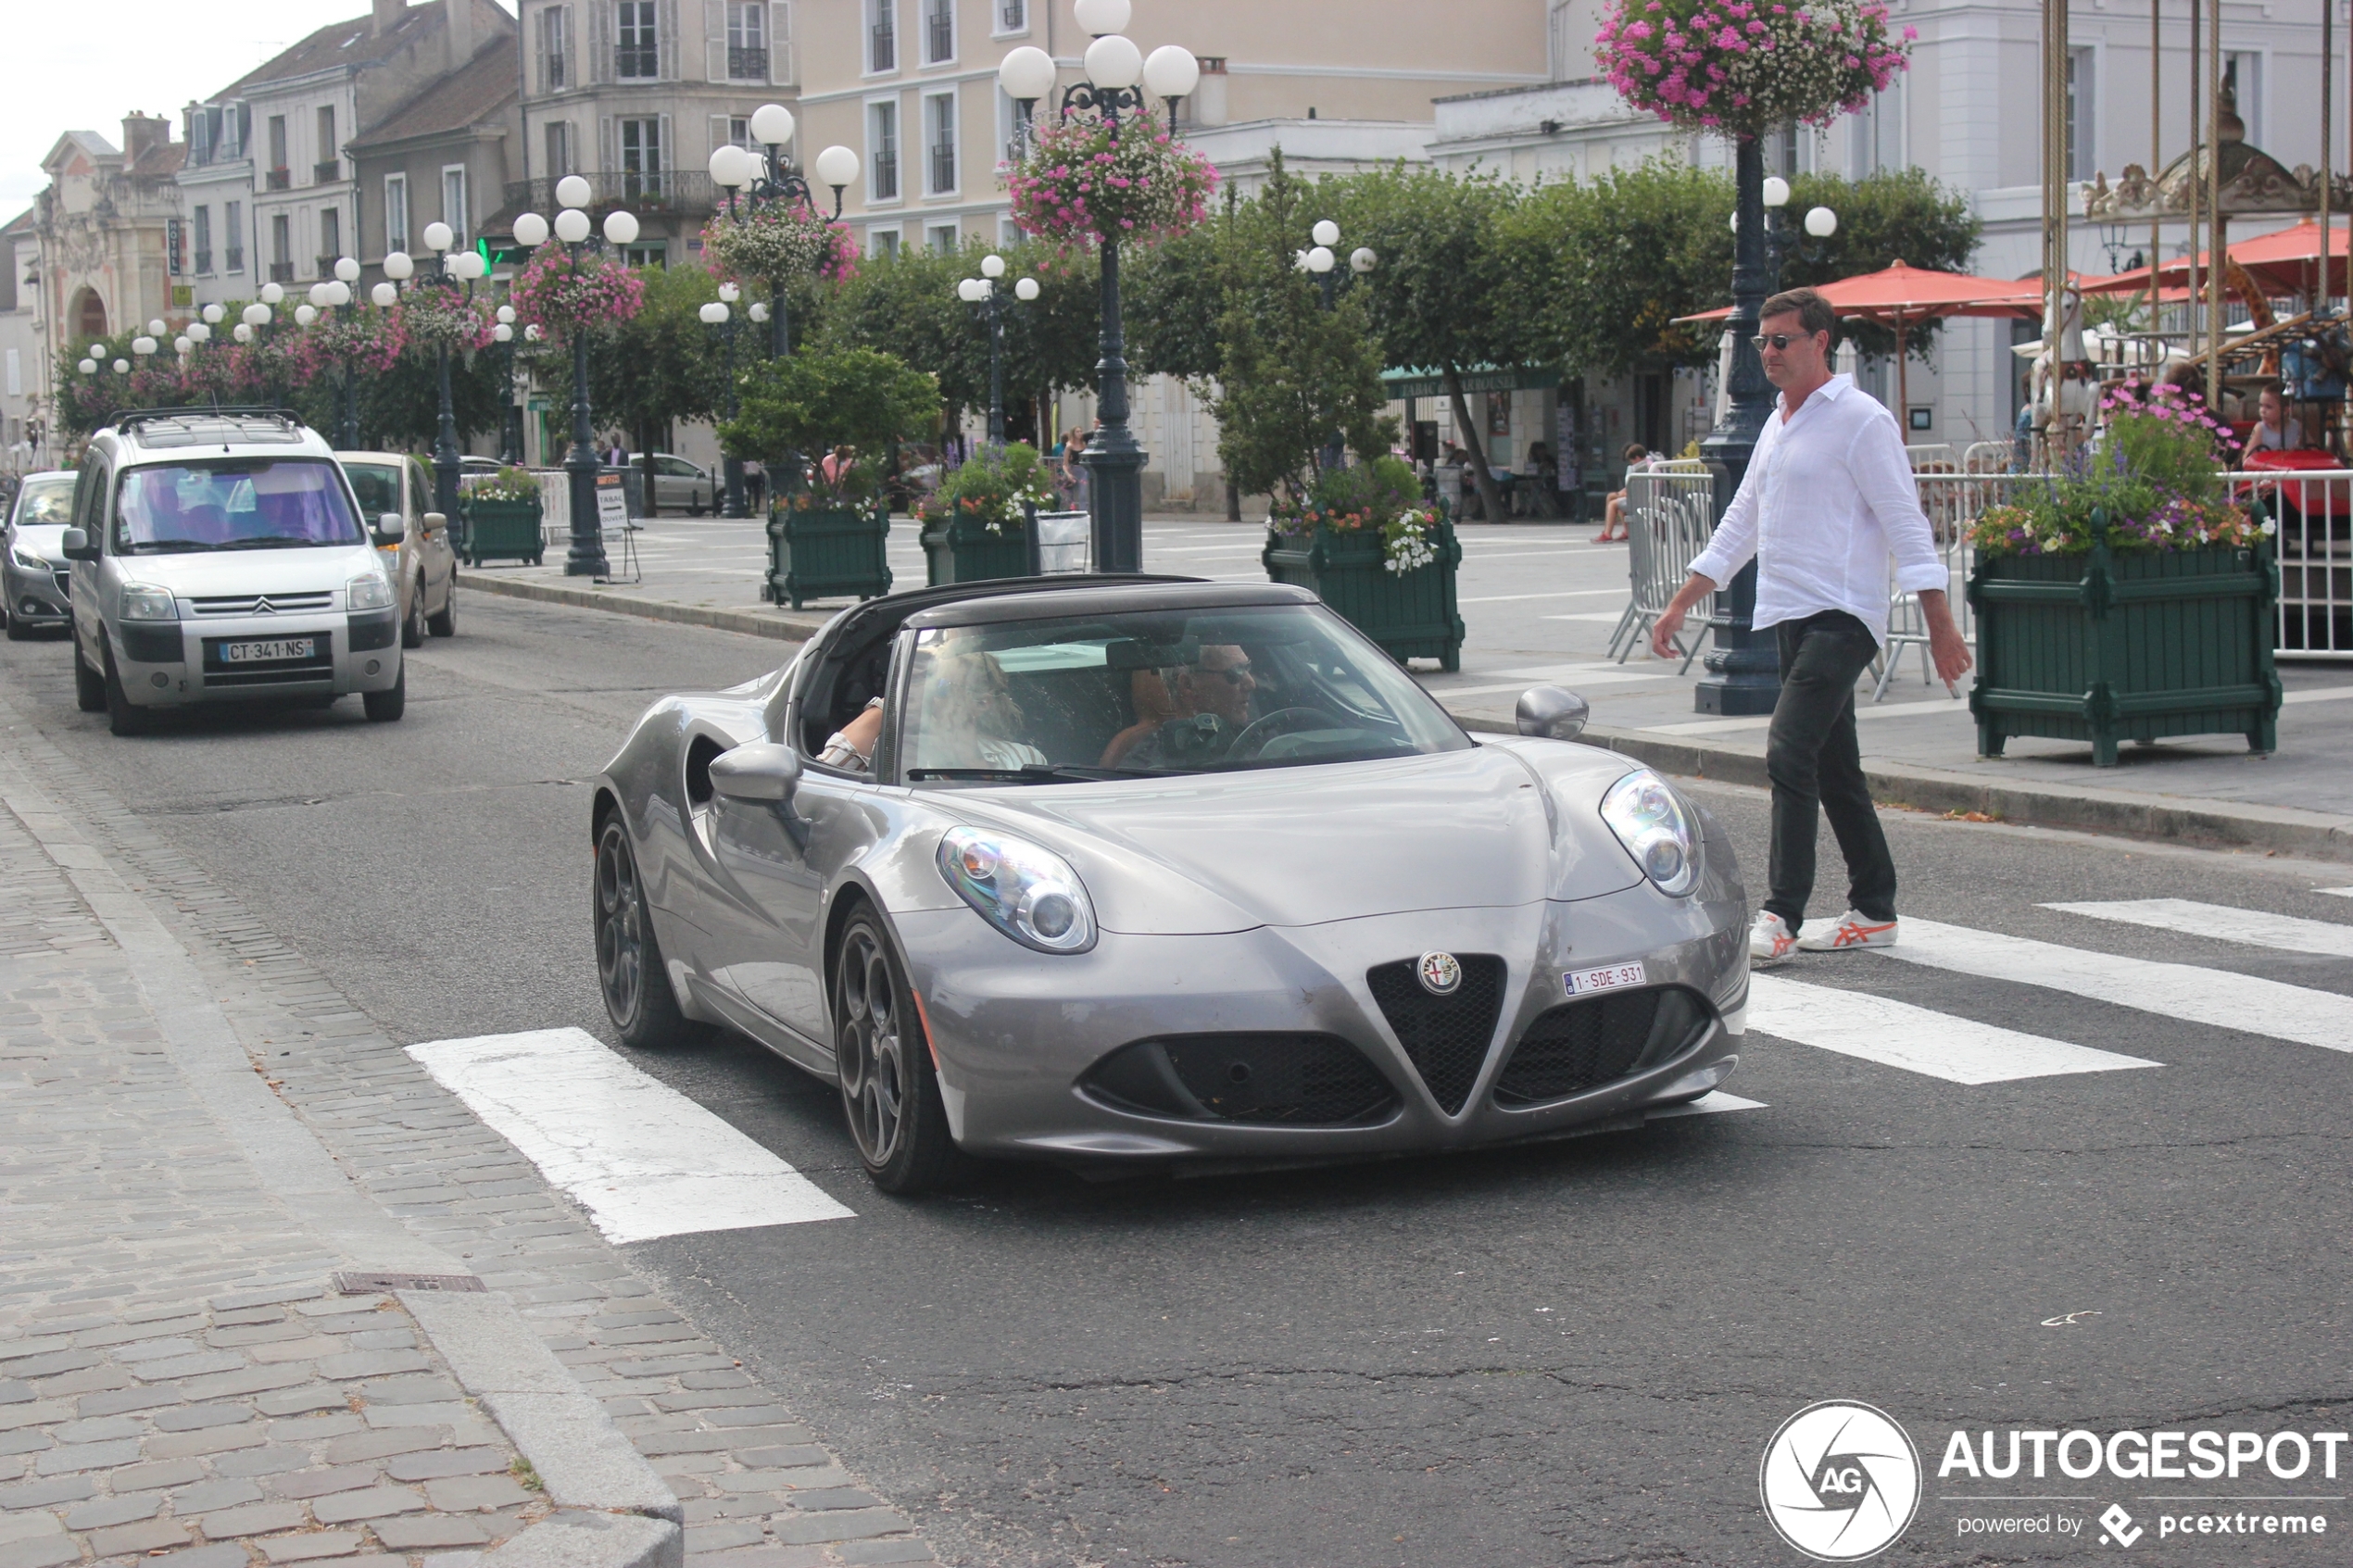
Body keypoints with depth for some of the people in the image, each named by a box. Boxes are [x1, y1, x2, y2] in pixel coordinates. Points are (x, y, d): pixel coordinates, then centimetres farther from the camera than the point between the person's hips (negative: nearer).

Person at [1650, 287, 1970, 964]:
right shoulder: (1778, 426, 17)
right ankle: (1873, 911, 19)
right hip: (1790, 617, 9)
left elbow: (1905, 523, -11)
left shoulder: (1861, 420, -8)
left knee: (1789, 753, -17)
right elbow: (1739, 526, 24)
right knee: (1833, 768, 11)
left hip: (1841, 616, -9)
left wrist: (1940, 624, -16)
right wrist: (1679, 605, 22)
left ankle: (1781, 918, -17)